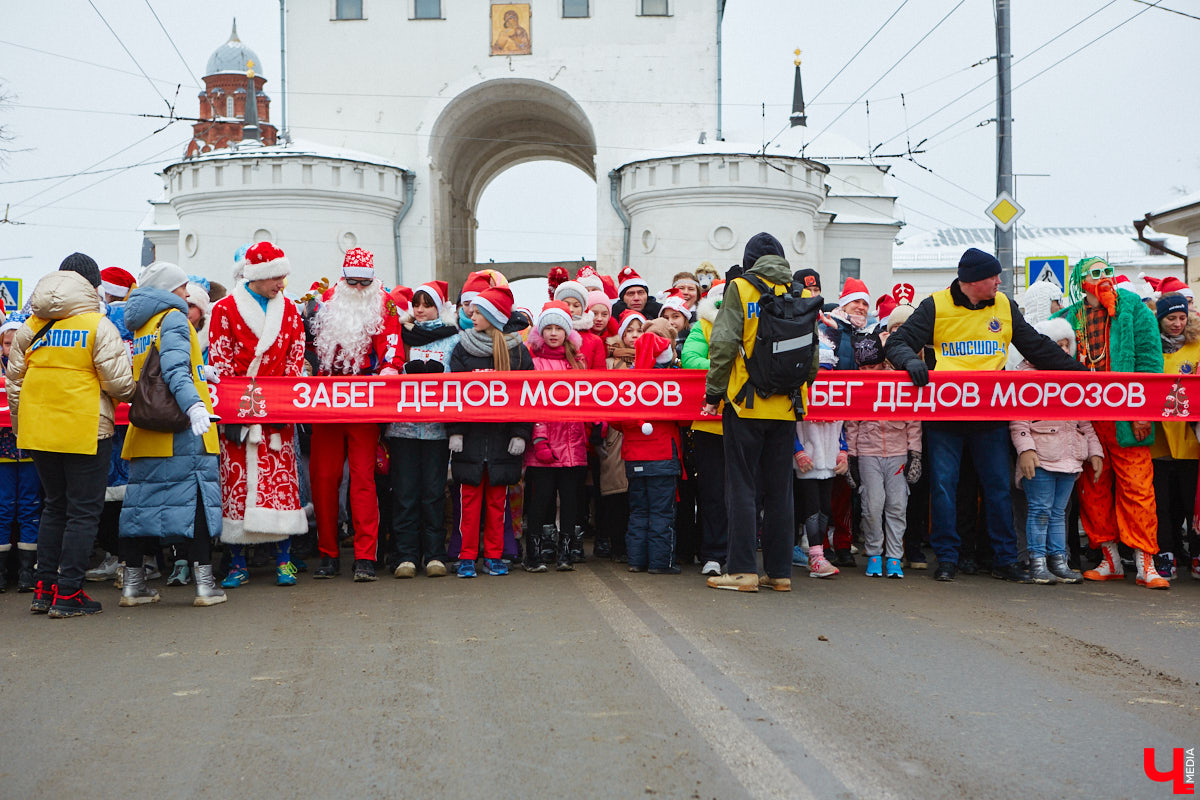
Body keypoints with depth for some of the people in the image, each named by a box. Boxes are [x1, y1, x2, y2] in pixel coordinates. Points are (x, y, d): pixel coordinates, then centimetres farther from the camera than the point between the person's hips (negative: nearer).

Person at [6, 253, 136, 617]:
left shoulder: (30, 326, 8)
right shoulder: (99, 326, -8)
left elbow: (14, 382, 12)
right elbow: (118, 382, -11)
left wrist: (20, 425, 22)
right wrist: (130, 394, 11)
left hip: (38, 430, 6)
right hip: (84, 431, -6)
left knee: (55, 506, 18)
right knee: (84, 511, 2)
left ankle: (44, 588, 18)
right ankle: (67, 594, 2)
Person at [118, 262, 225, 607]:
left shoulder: (140, 325, 19)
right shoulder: (173, 318, -5)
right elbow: (174, 367, -19)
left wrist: (199, 371, 35)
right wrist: (194, 404, -31)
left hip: (145, 430, 8)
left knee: (142, 500, 9)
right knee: (197, 498, -5)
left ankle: (132, 583, 12)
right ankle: (205, 583, -6)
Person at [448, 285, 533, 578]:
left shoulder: (517, 351, 3)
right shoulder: (463, 349, 5)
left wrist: (520, 434, -4)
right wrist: (454, 430, -6)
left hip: (502, 436, 0)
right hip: (470, 434, 0)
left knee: (497, 499, 6)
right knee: (469, 497, 1)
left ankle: (494, 556, 15)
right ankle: (467, 557, 8)